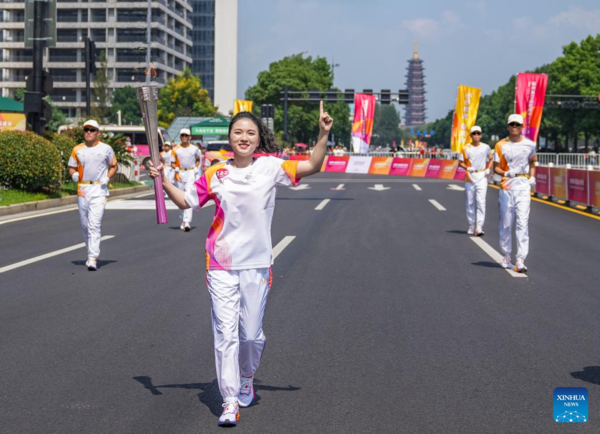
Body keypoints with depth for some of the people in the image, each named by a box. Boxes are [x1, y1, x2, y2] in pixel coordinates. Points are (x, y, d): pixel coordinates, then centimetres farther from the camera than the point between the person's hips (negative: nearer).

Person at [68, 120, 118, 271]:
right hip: (82, 189, 4)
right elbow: (71, 168, 13)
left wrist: (107, 178, -6)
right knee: (85, 226, 12)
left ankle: (93, 259, -19)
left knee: (94, 225, -15)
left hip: (99, 189, -4)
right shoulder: (77, 149, 8)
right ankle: (91, 252, 32)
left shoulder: (106, 149, 2)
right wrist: (74, 174, -10)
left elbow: (114, 166, 12)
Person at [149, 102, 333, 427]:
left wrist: (323, 134, -19)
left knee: (251, 332, 8)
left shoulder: (271, 167, -1)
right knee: (225, 331, -5)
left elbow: (312, 167, -8)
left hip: (257, 263, 0)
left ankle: (246, 379, 39)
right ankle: (230, 403, -1)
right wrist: (163, 181, -1)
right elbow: (185, 201, 13)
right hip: (221, 263, 0)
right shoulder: (216, 174, 2)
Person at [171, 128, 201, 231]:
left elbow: (198, 159, 18)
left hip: (190, 174, -2)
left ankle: (187, 222, -23)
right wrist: (176, 170, -12)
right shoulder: (176, 149, 3)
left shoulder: (194, 149, 2)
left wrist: (196, 169, 3)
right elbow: (173, 163, 6)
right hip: (179, 174, 2)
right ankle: (183, 220, 25)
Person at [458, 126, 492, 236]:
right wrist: (467, 168, -14)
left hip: (482, 176, -1)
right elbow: (460, 162, 5)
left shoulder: (486, 148, 4)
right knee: (470, 203, 8)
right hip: (470, 176, 1)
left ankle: (479, 227, -16)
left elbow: (490, 159, 18)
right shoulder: (465, 148, 2)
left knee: (481, 202, -12)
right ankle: (471, 226, 21)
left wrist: (488, 169, 1)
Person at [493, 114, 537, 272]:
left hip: (524, 185, 0)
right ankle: (506, 256, 23)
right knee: (506, 223, 6)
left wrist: (532, 177, 9)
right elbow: (496, 167, 3)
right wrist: (506, 173, -17)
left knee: (523, 223, -10)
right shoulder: (501, 145, 2)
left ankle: (520, 260, -14)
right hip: (507, 185, 0)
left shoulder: (529, 144, 7)